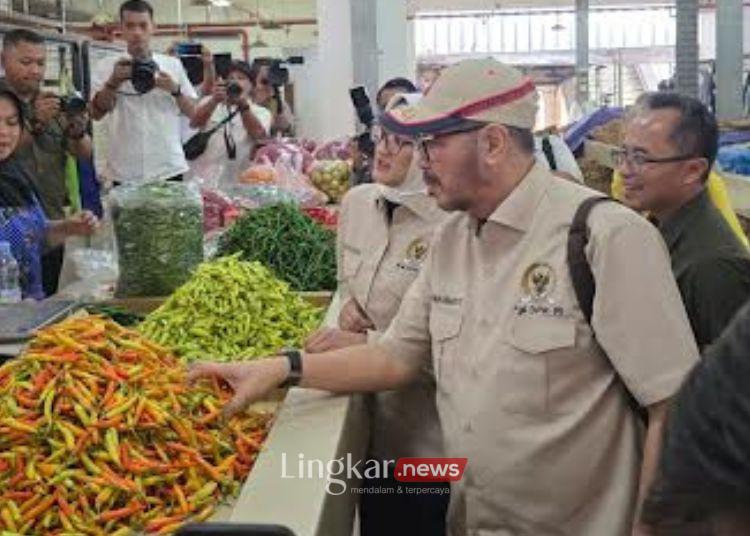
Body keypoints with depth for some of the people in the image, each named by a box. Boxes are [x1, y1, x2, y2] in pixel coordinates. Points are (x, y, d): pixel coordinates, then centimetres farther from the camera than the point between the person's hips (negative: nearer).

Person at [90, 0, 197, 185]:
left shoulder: (173, 64, 9)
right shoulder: (107, 65, 5)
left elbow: (192, 113, 10)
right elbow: (97, 113, -4)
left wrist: (175, 89, -8)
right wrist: (113, 82, -18)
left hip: (169, 169, 1)